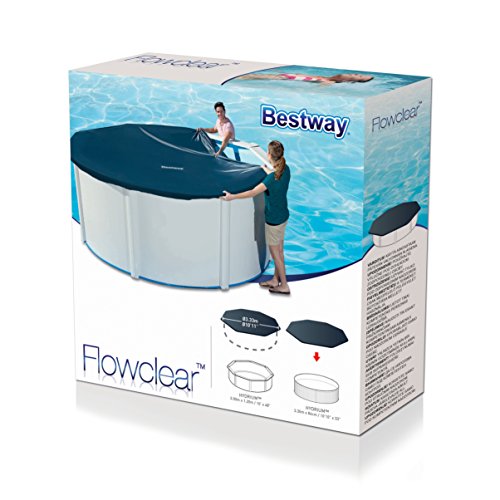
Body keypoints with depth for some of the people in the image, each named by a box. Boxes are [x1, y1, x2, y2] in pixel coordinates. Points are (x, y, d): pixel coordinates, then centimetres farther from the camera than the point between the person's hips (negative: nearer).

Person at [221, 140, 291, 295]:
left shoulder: (272, 178, -30)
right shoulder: (285, 169, -6)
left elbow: (252, 193, -28)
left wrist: (232, 197, -18)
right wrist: (265, 169, 39)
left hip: (274, 220, -8)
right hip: (283, 216, 8)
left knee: (275, 253, 7)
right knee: (279, 250, 20)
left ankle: (284, 286, 17)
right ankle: (275, 280, 34)